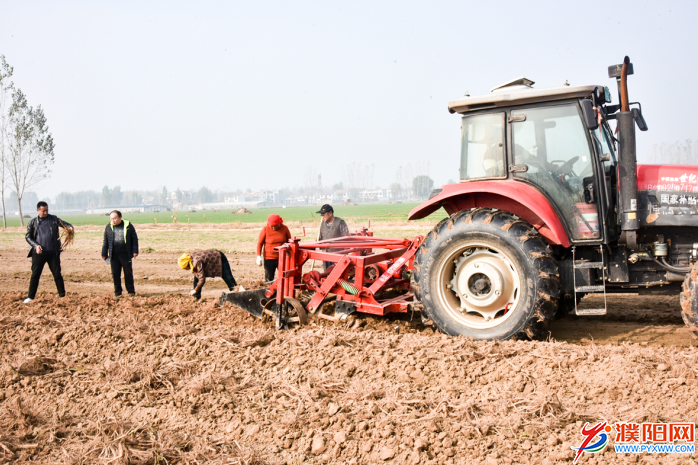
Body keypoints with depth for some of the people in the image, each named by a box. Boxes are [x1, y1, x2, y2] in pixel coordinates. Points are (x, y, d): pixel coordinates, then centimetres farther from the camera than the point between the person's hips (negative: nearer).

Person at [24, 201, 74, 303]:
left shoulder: (54, 219, 5)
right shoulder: (33, 222, 6)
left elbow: (65, 224, 5)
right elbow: (28, 236, 7)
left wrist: (70, 228, -19)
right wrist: (36, 245, -10)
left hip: (53, 253, 0)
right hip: (38, 253, 0)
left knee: (57, 274, 5)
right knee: (35, 275, 3)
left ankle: (62, 295, 13)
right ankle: (30, 297, 11)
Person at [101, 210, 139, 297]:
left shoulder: (128, 225, -1)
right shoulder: (108, 227, 7)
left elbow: (134, 238, 2)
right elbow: (105, 241, 13)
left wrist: (135, 251, -4)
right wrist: (104, 254, 11)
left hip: (126, 254, -2)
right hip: (114, 255, 3)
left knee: (128, 273, 3)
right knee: (115, 274, 5)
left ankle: (131, 291, 13)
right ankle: (117, 291, 16)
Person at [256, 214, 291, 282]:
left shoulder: (284, 228, -2)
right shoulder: (265, 229, -7)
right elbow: (259, 243, -1)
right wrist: (258, 256, -8)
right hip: (269, 259, -1)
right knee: (269, 279, 2)